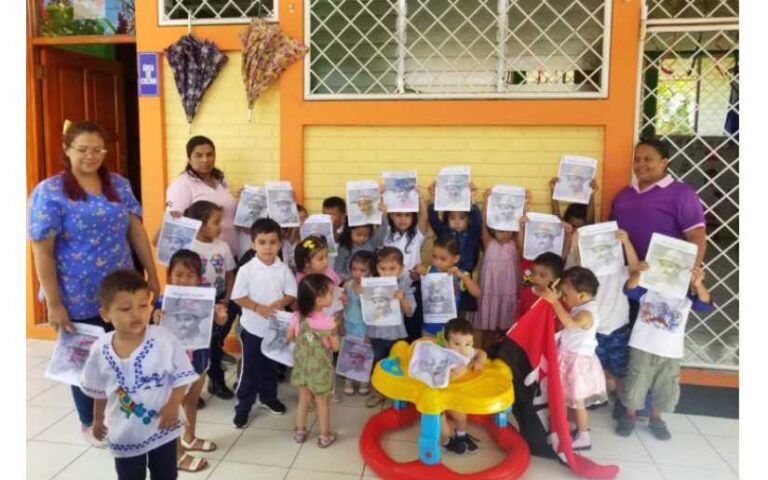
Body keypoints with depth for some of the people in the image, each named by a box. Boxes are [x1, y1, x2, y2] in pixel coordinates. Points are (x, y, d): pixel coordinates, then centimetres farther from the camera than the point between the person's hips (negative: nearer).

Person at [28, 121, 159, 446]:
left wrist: (152, 274, 4)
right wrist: (53, 303, -13)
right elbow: (42, 251, -11)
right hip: (79, 299, -3)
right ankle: (89, 423, 37)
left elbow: (137, 231, 7)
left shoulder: (119, 185, 4)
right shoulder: (49, 193, -10)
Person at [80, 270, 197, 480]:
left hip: (161, 429, -2)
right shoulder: (100, 349, -12)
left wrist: (173, 405, -22)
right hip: (124, 434, 2)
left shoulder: (164, 340, -23)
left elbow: (182, 376, -12)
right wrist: (98, 419, 15)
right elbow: (98, 390, 5)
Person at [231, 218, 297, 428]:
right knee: (249, 368, 6)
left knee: (270, 366, 19)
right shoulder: (246, 270, -13)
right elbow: (238, 296, -11)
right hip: (252, 327, -3)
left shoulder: (283, 269, -5)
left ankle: (268, 397, 39)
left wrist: (279, 303, -21)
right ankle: (243, 406, 20)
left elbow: (291, 293, -1)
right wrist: (257, 307, -23)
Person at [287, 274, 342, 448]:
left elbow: (289, 337, 3)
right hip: (320, 368, -4)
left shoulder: (297, 316, -11)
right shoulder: (327, 321, -26)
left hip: (302, 365, 4)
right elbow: (335, 347, -16)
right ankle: (325, 436, 28)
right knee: (323, 402, 14)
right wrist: (334, 328, -2)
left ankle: (300, 432, 36)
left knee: (303, 399, 22)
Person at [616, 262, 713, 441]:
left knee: (666, 390, 15)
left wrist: (698, 285, -35)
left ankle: (655, 419, 37)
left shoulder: (686, 294, -2)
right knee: (636, 384, 9)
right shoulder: (647, 287, -5)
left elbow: (706, 305, -15)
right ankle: (629, 416, 30)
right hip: (643, 348, -2)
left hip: (671, 353, 2)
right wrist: (637, 273, -42)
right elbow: (630, 289, -21)